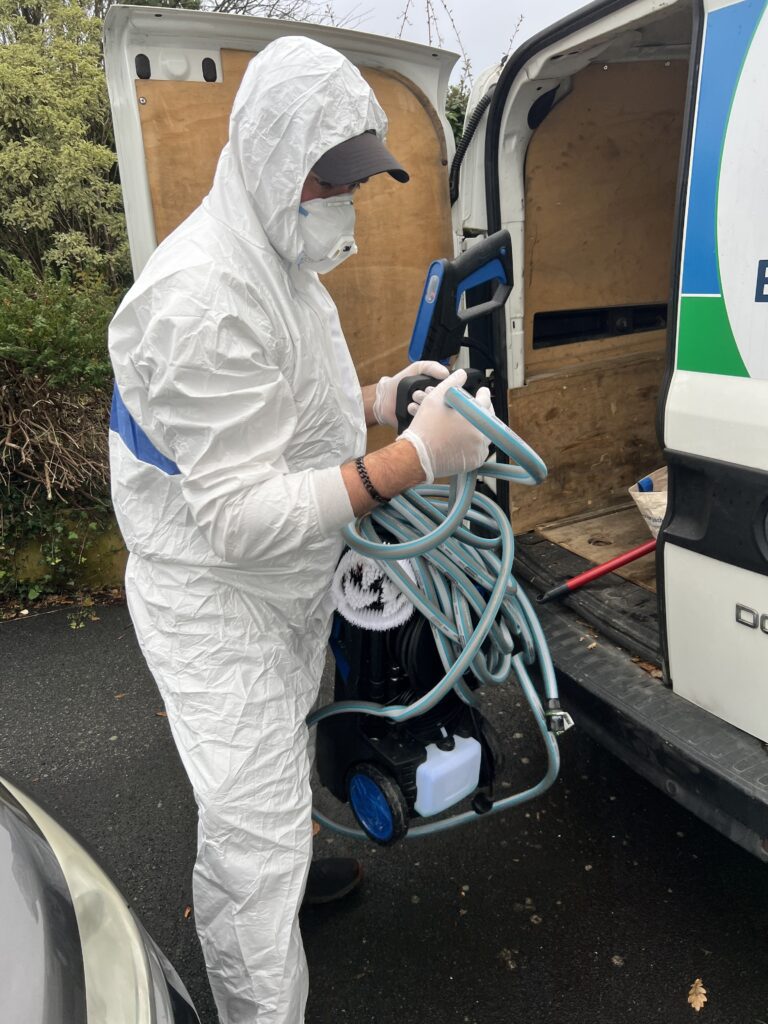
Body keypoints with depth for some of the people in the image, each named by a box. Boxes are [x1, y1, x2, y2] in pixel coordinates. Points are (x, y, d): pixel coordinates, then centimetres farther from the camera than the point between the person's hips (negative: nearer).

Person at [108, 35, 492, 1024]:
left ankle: (295, 861, 60)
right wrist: (418, 456, -33)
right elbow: (241, 518, -32)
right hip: (214, 607, -10)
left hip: (292, 589, 10)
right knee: (255, 839, 0)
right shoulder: (203, 296, -30)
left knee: (285, 752, 32)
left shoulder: (281, 262, 6)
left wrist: (380, 399, -1)